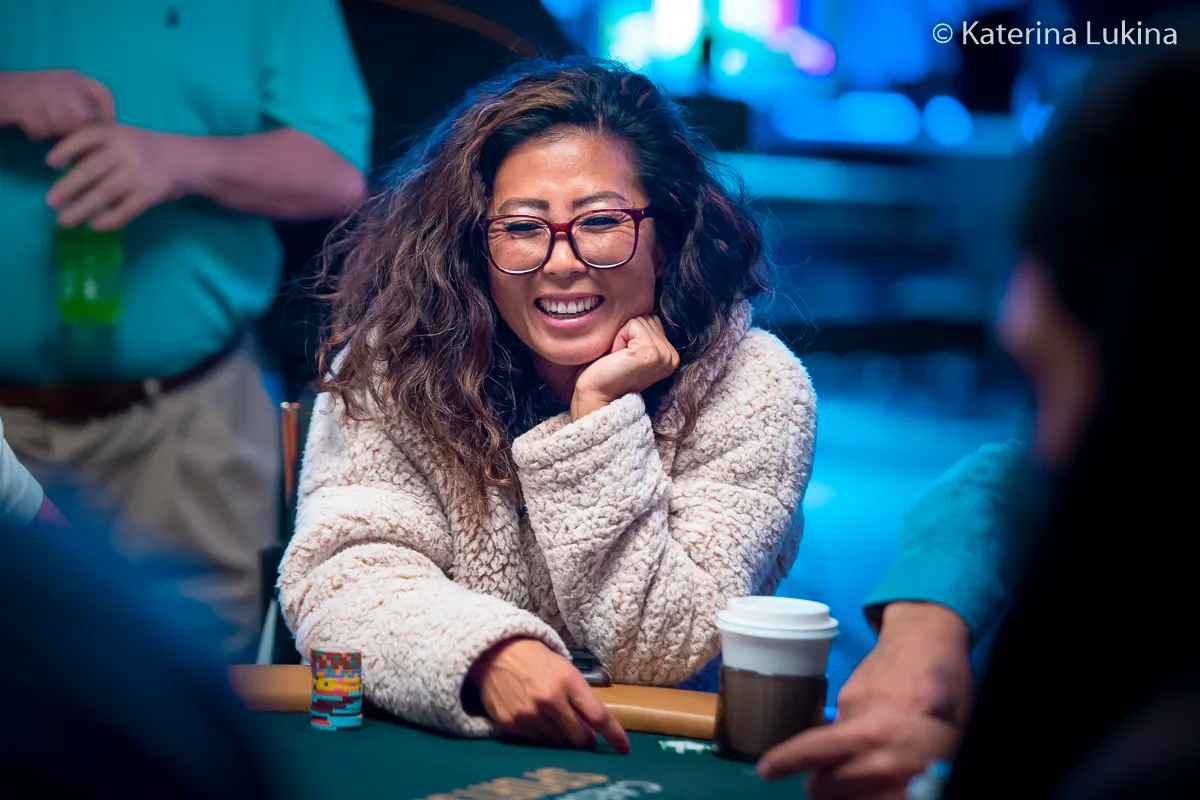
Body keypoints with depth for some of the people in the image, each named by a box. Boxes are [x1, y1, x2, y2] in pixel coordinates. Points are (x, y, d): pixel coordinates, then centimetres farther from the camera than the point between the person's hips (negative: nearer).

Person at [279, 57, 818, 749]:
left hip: (656, 772, 0)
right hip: (425, 755, 1)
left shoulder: (755, 388, -10)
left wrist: (600, 411, -21)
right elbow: (341, 575, -15)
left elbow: (659, 654, -13)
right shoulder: (393, 363, -6)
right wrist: (487, 654, -34)